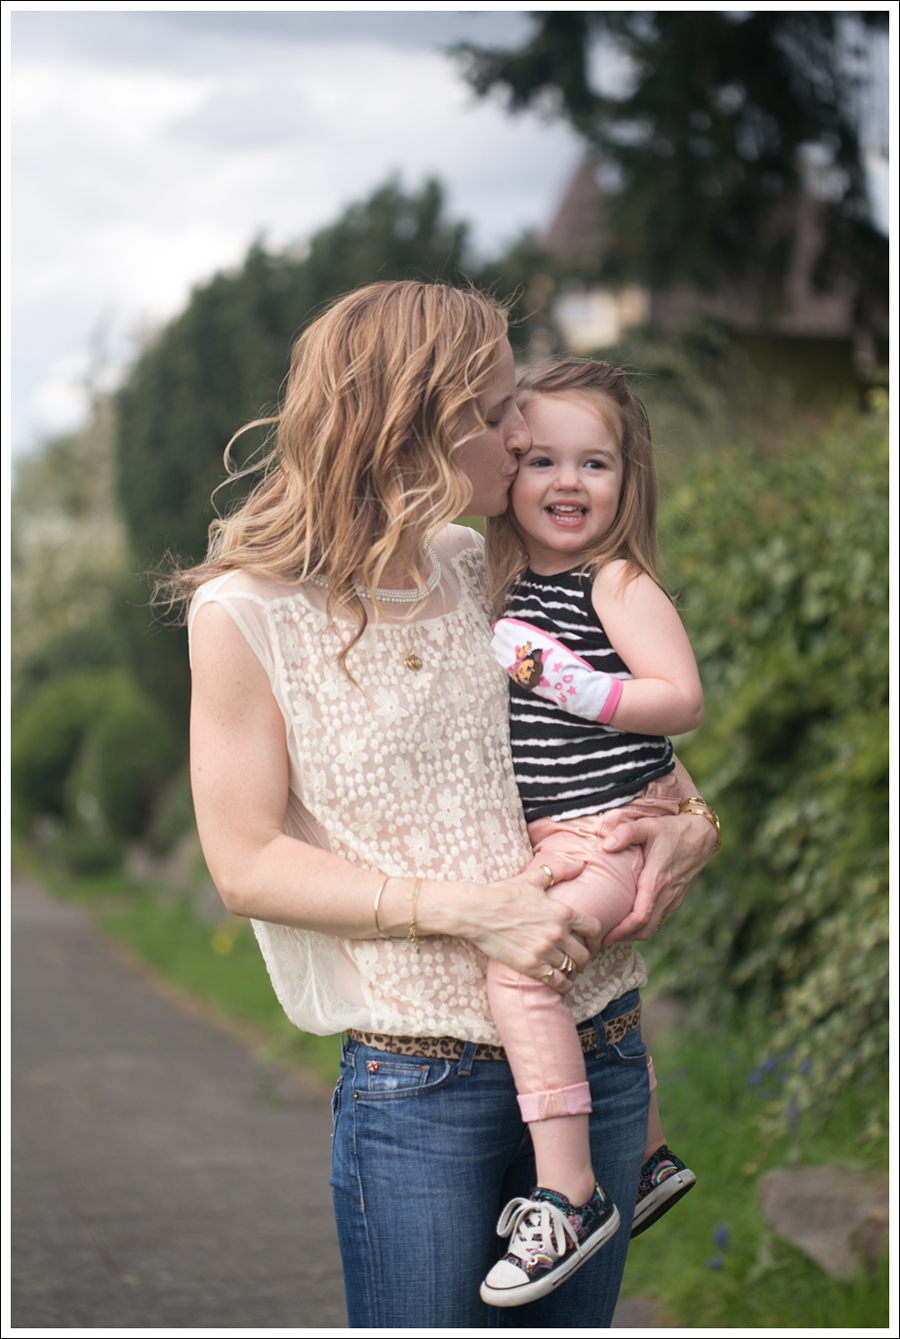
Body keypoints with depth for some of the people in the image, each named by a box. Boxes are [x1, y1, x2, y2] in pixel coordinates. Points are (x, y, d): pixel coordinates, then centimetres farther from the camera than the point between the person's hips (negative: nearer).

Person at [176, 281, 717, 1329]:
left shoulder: (493, 572, 5)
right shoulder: (248, 613, -9)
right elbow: (247, 866, -10)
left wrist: (688, 829, -2)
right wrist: (464, 907, -18)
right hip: (420, 1085, -5)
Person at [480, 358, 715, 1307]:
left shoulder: (619, 583, -12)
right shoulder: (504, 586, 10)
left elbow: (682, 700, -20)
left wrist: (556, 675, -22)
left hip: (613, 827, -9)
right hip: (545, 834, 9)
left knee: (518, 964, -25)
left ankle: (568, 1196, -23)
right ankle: (651, 1154, 45)